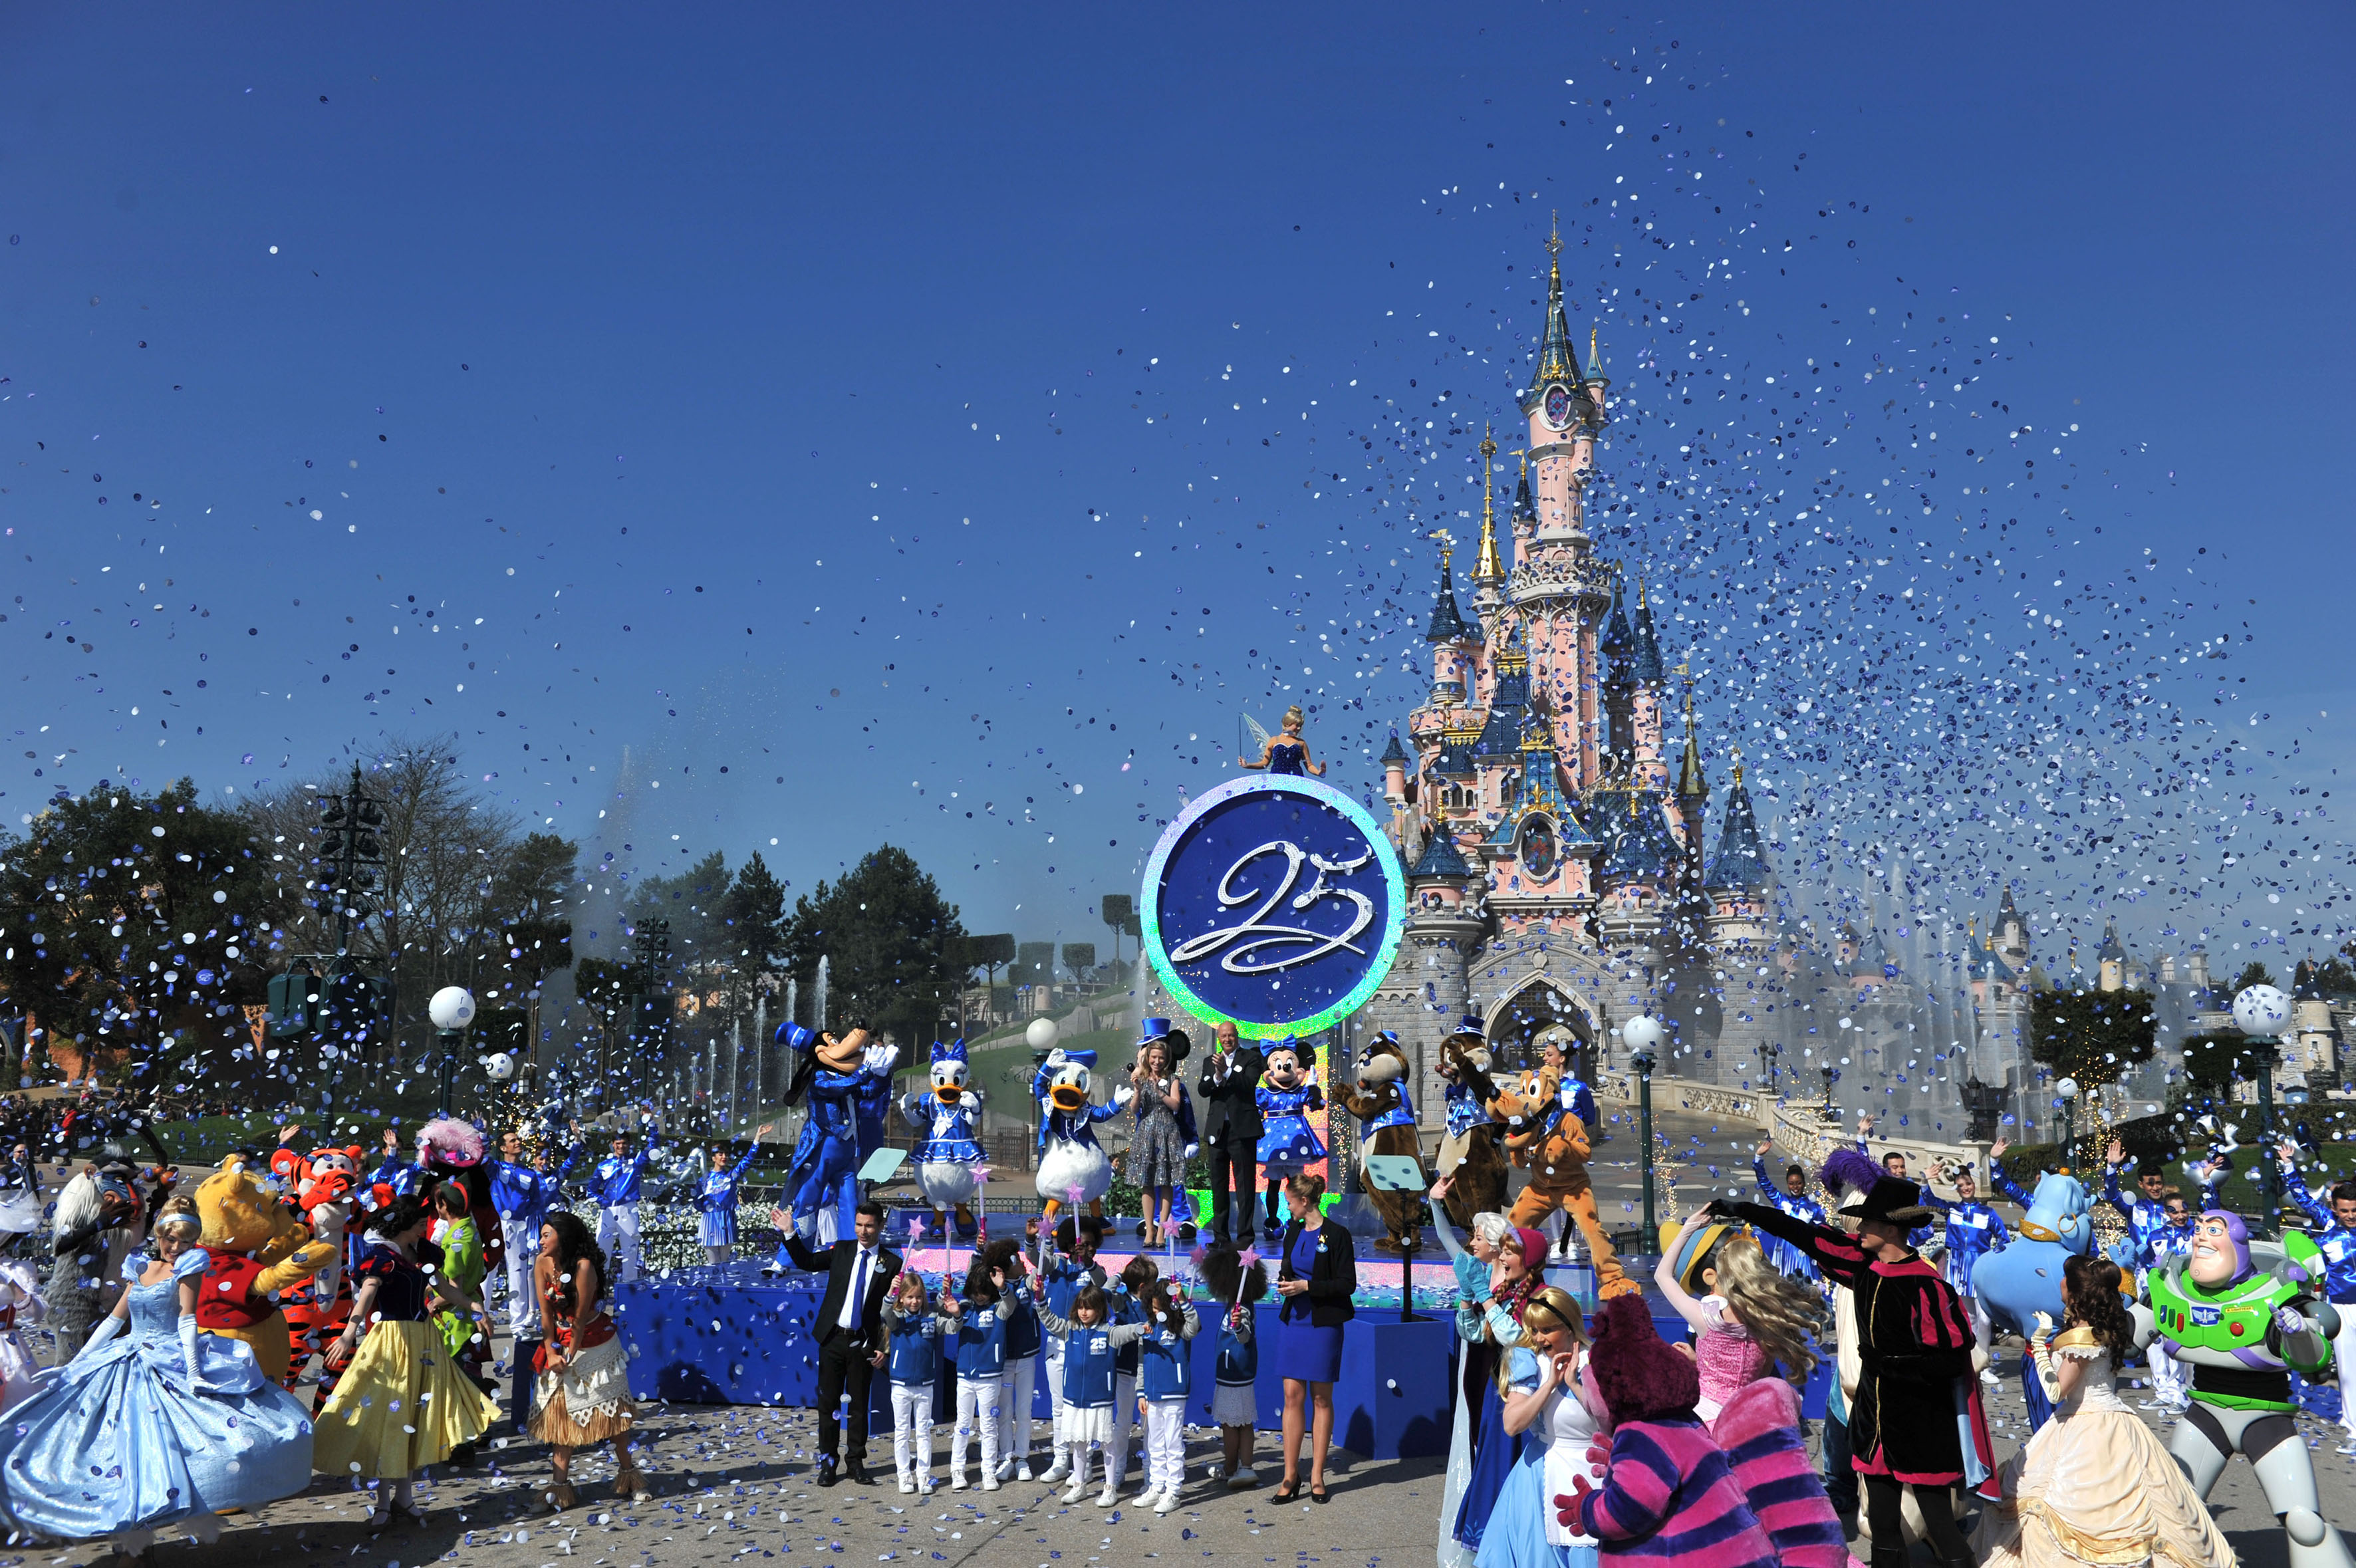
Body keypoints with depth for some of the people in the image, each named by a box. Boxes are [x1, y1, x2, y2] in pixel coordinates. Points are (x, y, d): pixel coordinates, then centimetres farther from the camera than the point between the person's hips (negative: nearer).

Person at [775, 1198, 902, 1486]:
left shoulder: (892, 1263, -3)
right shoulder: (842, 1250, 4)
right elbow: (807, 1262, 9)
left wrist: (884, 1348, -7)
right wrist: (789, 1233, -2)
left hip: (863, 1344, -1)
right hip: (833, 1339, 1)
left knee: (859, 1405, 8)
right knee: (828, 1402, 7)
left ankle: (856, 1462, 21)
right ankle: (828, 1461, 19)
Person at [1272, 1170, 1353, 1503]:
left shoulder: (1336, 1235, -9)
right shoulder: (1293, 1231, 10)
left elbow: (1347, 1284, -10)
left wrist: (1306, 1286, -16)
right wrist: (1285, 1282, -2)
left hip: (1323, 1325, -5)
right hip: (1292, 1321, 5)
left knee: (1321, 1399, 4)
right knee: (1292, 1396, 3)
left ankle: (1317, 1476, 12)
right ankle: (1290, 1476, 8)